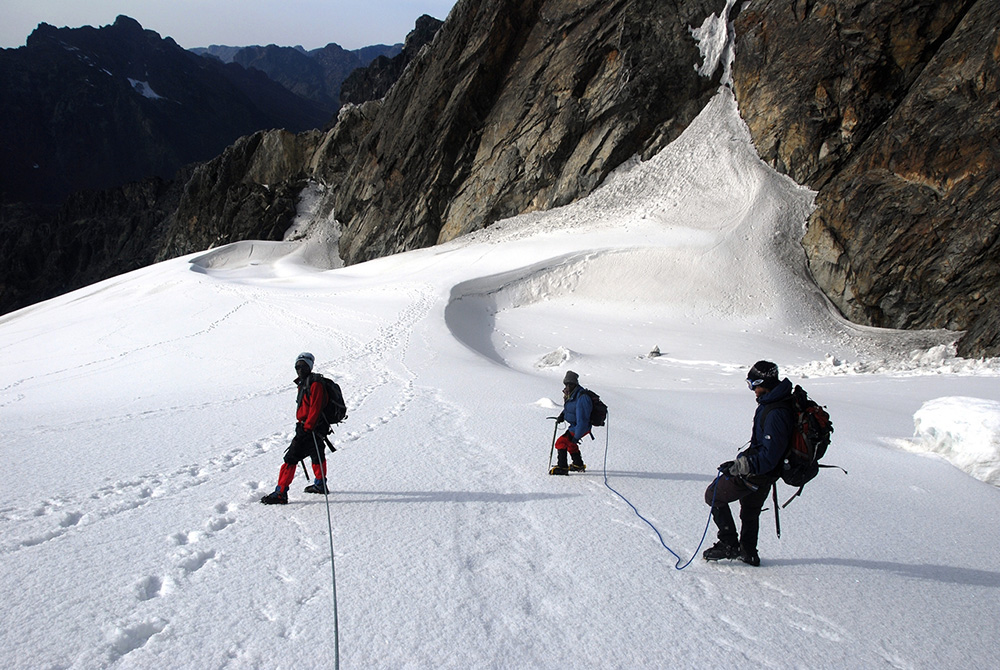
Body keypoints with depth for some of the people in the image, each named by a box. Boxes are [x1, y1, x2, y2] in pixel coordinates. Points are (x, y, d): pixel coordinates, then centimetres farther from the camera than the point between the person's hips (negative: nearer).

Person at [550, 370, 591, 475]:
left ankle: (562, 467, -7)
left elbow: (582, 420, -31)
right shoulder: (571, 394, 0)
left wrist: (577, 436, -30)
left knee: (561, 442, -13)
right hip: (575, 425, 10)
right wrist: (562, 415, 5)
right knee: (570, 443, 29)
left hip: (582, 427, -10)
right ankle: (578, 465, 43)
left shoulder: (581, 398, -31)